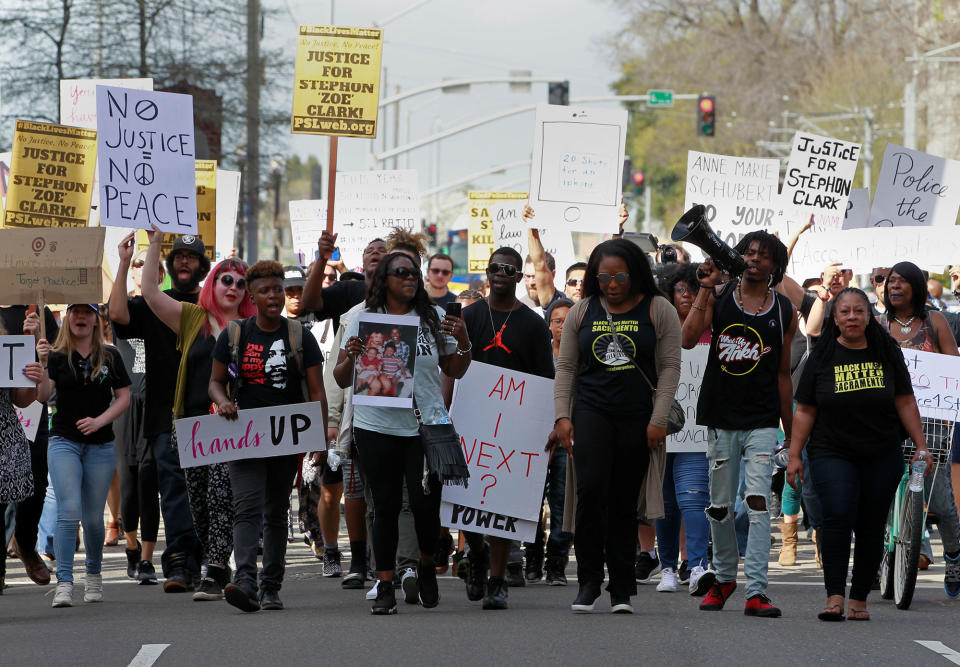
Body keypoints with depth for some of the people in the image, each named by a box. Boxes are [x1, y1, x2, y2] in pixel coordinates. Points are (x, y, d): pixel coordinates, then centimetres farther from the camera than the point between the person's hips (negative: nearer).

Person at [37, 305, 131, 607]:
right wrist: (43, 365, -27)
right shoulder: (57, 356, 1)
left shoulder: (110, 356, 5)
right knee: (69, 512, -15)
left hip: (100, 446, 2)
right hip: (64, 442, -2)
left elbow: (123, 397, 5)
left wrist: (99, 421, -9)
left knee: (94, 517, 6)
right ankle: (64, 583, -17)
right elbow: (43, 396, -10)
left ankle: (93, 574, 29)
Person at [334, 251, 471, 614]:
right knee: (386, 507, 1)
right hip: (377, 428, 0)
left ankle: (427, 565, 22)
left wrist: (463, 342, -4)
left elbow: (455, 371, 13)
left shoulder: (433, 318, 8)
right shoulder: (363, 320, 5)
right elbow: (342, 379, 6)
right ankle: (385, 587, 6)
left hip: (426, 424, 0)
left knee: (425, 503, -5)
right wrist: (351, 357, -14)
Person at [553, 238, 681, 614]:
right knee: (590, 489, -17)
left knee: (625, 502, 2)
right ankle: (589, 582, -8)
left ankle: (622, 591, 9)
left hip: (637, 417, -1)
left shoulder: (658, 311, 3)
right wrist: (562, 416, 2)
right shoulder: (582, 312, 10)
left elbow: (670, 367, 0)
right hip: (591, 411, 1)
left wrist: (658, 418, -7)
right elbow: (566, 367, 12)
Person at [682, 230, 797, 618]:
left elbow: (783, 374, 12)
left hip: (762, 421, -1)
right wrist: (706, 288, -13)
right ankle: (724, 577, 29)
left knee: (758, 501, -14)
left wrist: (791, 434, 13)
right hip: (720, 419, 1)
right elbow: (688, 339, -12)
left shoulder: (785, 312, 5)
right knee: (720, 506, 10)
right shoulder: (719, 297, 4)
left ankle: (756, 590, -16)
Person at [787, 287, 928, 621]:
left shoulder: (886, 353, 5)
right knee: (838, 517, -20)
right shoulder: (822, 357, 3)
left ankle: (859, 599, 12)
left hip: (881, 458, 2)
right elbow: (805, 411, 6)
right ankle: (834, 596, -19)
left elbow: (905, 403, 11)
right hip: (832, 453, -2)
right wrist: (794, 455, 2)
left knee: (871, 529, 1)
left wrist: (920, 445, 7)